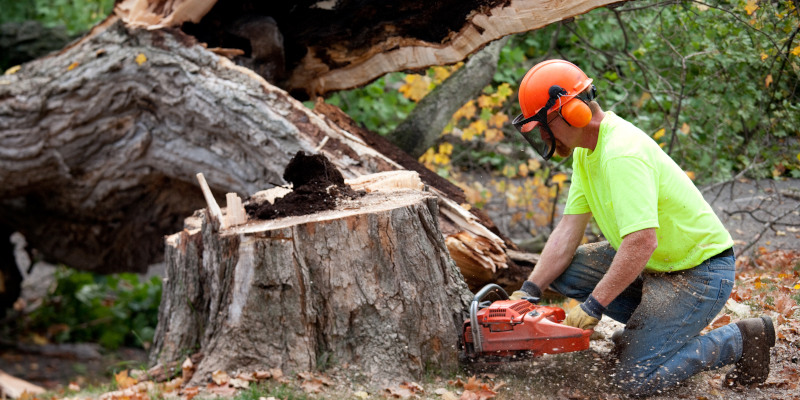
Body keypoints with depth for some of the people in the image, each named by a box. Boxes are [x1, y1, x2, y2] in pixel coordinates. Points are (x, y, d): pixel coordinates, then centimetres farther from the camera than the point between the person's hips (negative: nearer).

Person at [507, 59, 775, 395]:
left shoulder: (622, 155, -29)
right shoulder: (586, 149, 2)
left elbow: (642, 242, -35)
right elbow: (570, 228, 3)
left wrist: (592, 307, -27)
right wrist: (529, 291, -5)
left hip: (699, 272, -9)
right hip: (651, 264, 10)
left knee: (636, 379, -15)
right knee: (561, 270, 1)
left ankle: (741, 339, 1)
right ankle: (650, 323, 12)